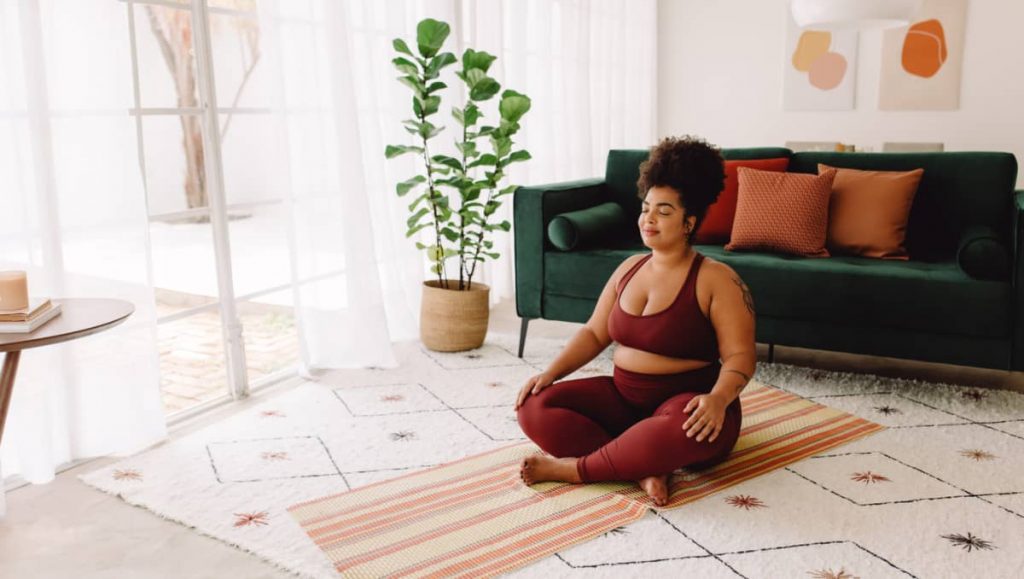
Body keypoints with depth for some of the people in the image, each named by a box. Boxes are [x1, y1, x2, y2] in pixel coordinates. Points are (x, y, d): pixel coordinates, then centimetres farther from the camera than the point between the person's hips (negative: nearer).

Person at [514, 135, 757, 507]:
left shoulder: (716, 280, -9)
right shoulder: (629, 268, 9)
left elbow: (739, 356, -14)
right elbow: (594, 333, 12)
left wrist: (718, 398, -35)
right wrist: (550, 373, -3)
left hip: (685, 404, -6)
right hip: (622, 397, 6)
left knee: (680, 431, -42)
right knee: (534, 406, -14)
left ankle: (576, 468, -22)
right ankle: (642, 470, -23)